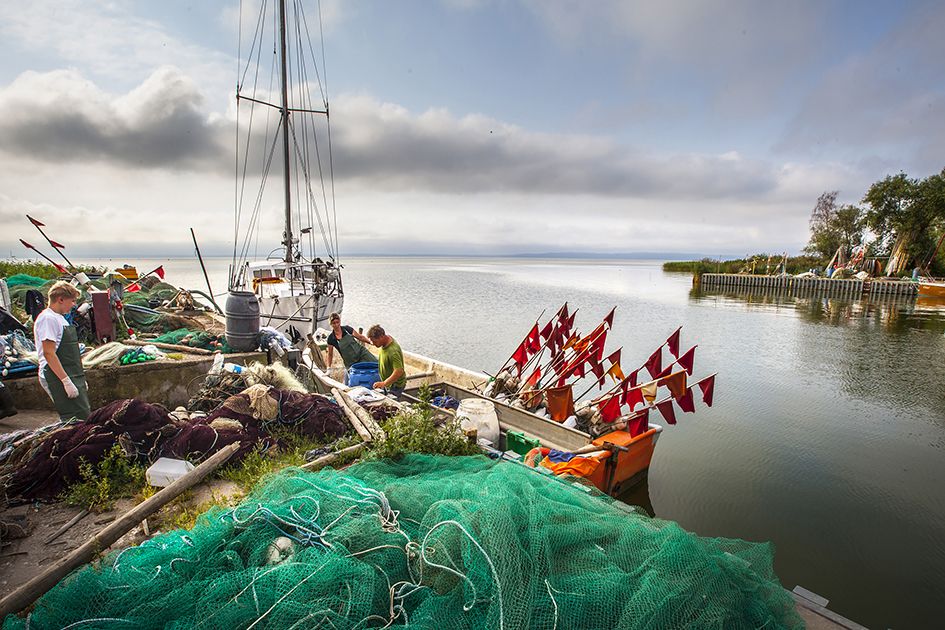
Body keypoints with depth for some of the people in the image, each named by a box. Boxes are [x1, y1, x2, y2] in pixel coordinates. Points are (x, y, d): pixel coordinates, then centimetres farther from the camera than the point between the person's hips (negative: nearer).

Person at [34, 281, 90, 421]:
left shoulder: (60, 318, 19)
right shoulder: (48, 319, -11)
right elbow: (48, 353, -19)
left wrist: (80, 379, 23)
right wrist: (66, 381, -22)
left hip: (72, 377, 10)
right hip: (58, 378, -10)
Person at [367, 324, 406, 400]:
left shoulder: (393, 351, -33)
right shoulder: (386, 338, -4)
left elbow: (399, 372, -40)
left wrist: (384, 383, -43)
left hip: (395, 384, -9)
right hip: (386, 381, 9)